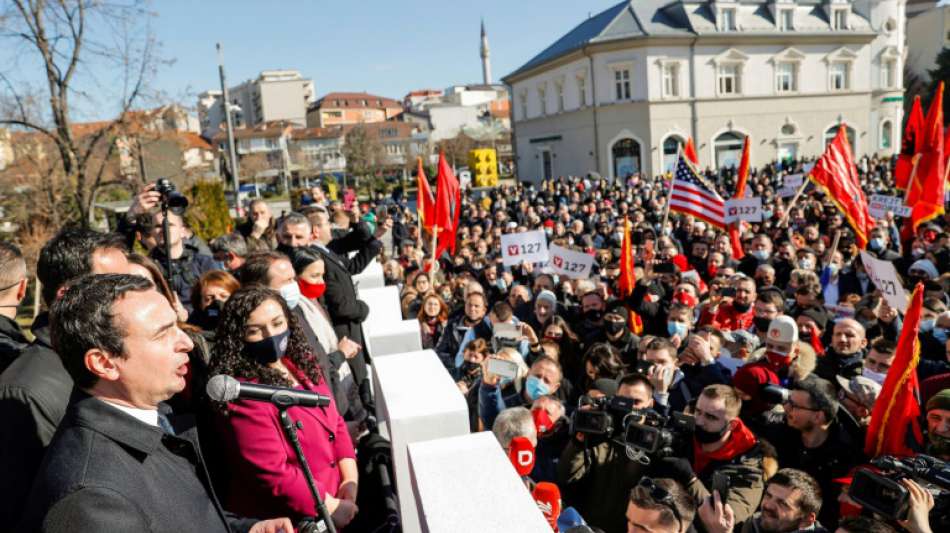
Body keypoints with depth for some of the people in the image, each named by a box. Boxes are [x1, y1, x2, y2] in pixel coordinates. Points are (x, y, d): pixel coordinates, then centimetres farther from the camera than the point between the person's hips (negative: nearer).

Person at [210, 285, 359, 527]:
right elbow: (273, 475, -21)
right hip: (287, 519, -7)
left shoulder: (302, 364, 4)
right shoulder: (243, 395, -20)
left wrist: (350, 480, -3)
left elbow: (335, 423, 9)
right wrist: (333, 508, -14)